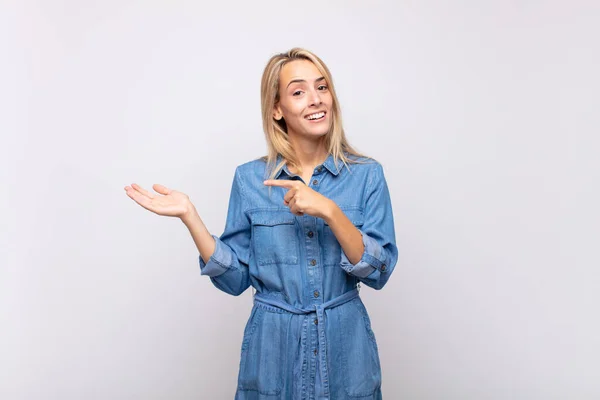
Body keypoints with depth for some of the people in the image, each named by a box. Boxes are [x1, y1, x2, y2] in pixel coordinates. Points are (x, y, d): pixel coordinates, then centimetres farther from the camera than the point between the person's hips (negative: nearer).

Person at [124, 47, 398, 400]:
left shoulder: (367, 175, -5)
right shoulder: (250, 179, -3)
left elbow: (379, 271, -11)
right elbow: (235, 278, -2)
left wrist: (329, 211, -23)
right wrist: (189, 215, -12)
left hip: (346, 348, 0)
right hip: (273, 350, 0)